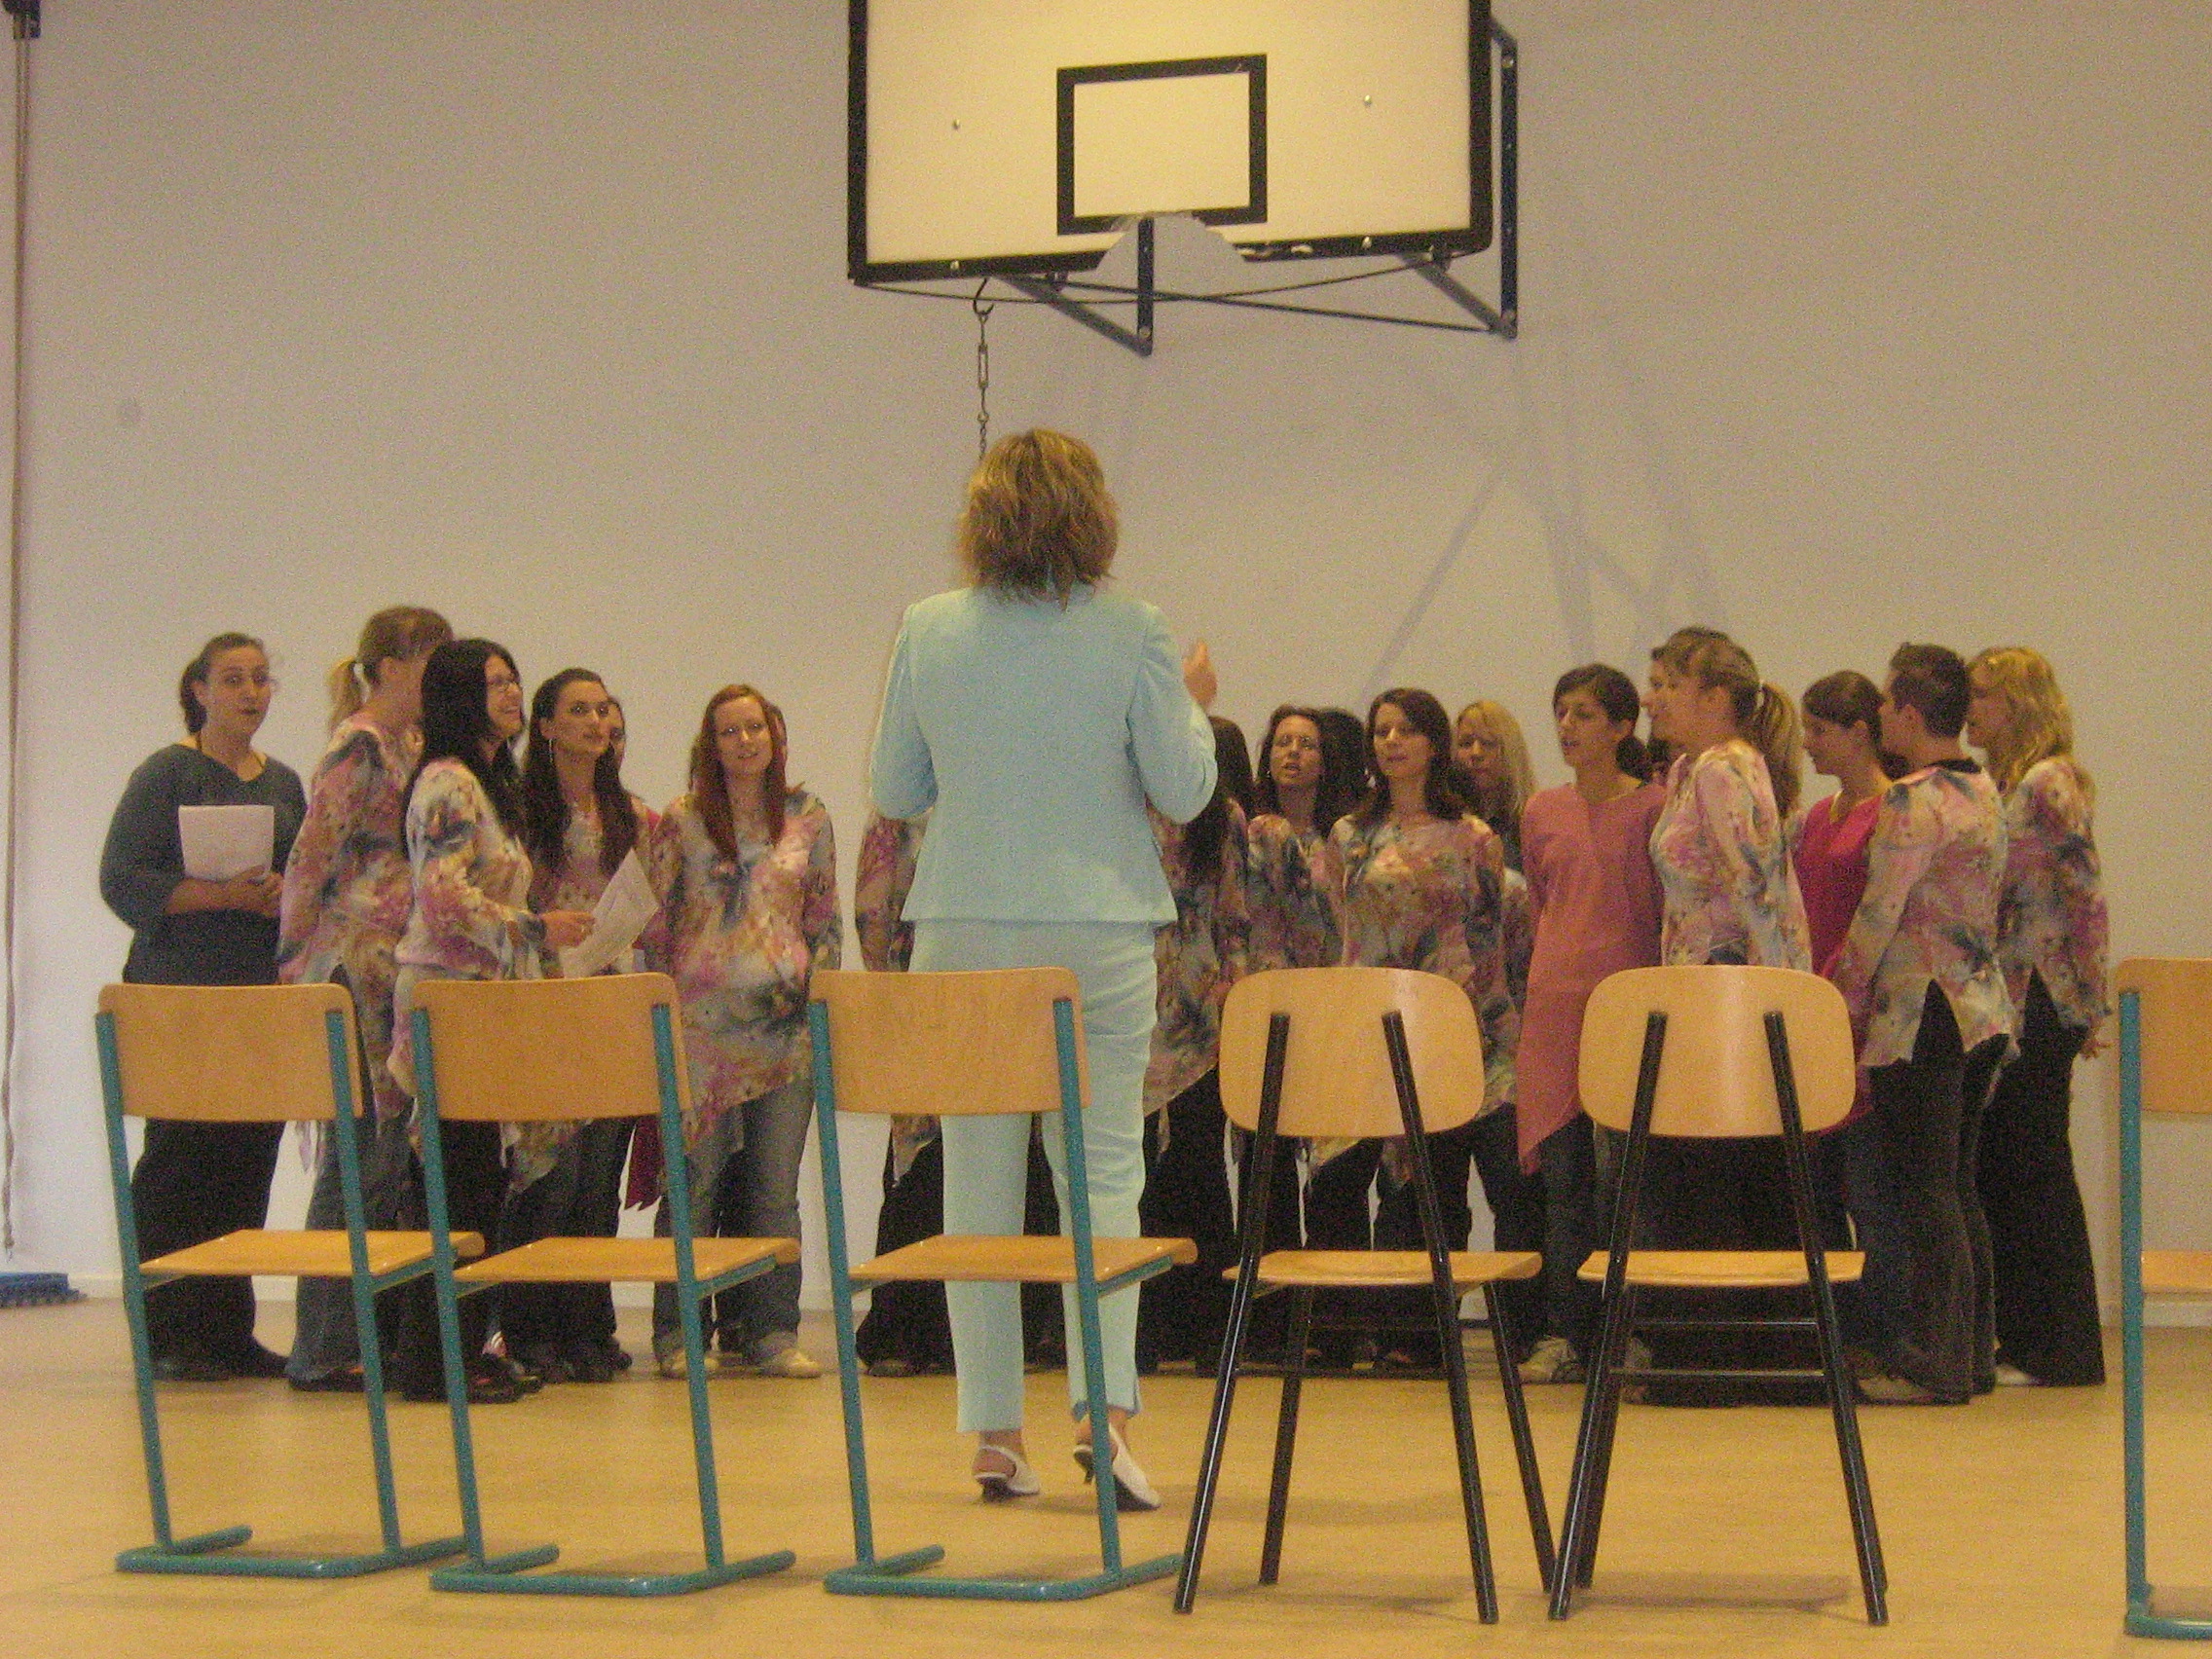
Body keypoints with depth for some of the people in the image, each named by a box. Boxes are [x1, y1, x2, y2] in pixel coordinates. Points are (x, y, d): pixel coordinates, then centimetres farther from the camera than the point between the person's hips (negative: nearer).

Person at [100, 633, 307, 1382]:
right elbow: (122, 880, -9)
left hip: (264, 995, 5)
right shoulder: (166, 773, -2)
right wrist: (222, 893, -18)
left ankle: (228, 1332, 11)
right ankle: (167, 1335, 2)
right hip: (180, 993, -5)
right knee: (179, 1159, -5)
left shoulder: (284, 783, 16)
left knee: (248, 1164, 4)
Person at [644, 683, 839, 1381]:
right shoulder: (681, 820, 4)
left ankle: (769, 1331, 9)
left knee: (775, 1184, 2)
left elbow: (827, 920, 14)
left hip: (785, 1018, 2)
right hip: (702, 1021, -2)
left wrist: (817, 992, 3)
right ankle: (677, 1332, 5)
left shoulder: (808, 819, 9)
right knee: (696, 1178, -2)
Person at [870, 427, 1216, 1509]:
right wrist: (1193, 706, 16)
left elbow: (894, 791, 9)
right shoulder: (1129, 635, -6)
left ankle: (994, 1430, 8)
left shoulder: (927, 632, 1)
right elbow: (1182, 793, -1)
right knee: (1104, 1167, 3)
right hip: (1097, 931, -2)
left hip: (963, 932, 2)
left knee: (979, 1179, 6)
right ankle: (1102, 1405, -8)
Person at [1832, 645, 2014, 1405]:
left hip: (1920, 1011, -9)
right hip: (1981, 1005, 9)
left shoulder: (1912, 801, -15)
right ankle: (1968, 1350, 19)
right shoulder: (1983, 793, 12)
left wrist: (1845, 1007, -3)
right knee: (1956, 1185, 14)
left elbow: (1877, 916, -15)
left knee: (1919, 1189, -4)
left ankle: (1932, 1364, -1)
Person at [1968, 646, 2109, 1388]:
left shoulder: (2050, 784, -11)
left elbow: (2087, 896, -14)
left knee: (2034, 1167, -4)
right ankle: (2019, 1335, 17)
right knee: (1995, 1164, 10)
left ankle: (2058, 1351, 3)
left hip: (2040, 1005, -9)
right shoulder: (2002, 784, 16)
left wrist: (2090, 1005, -14)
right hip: (2000, 1001, 9)